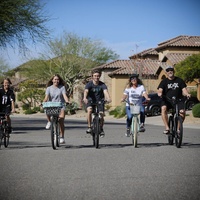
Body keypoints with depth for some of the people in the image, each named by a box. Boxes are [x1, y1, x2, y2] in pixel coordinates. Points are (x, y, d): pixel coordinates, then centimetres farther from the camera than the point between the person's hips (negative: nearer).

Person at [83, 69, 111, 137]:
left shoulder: (102, 85, -12)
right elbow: (86, 91, -31)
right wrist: (85, 98, -52)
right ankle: (89, 127, -17)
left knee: (101, 114, -13)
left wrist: (108, 98, -51)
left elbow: (105, 91, -29)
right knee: (89, 110, -30)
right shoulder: (89, 84, -14)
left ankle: (101, 129, 13)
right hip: (90, 101, -1)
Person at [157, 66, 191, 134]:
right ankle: (167, 128, -31)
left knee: (182, 112, -26)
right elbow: (160, 90, -8)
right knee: (163, 108, -33)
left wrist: (187, 94, -21)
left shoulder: (179, 80, 9)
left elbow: (184, 89, 2)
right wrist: (159, 93, -33)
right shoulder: (164, 81, 5)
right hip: (167, 100, -1)